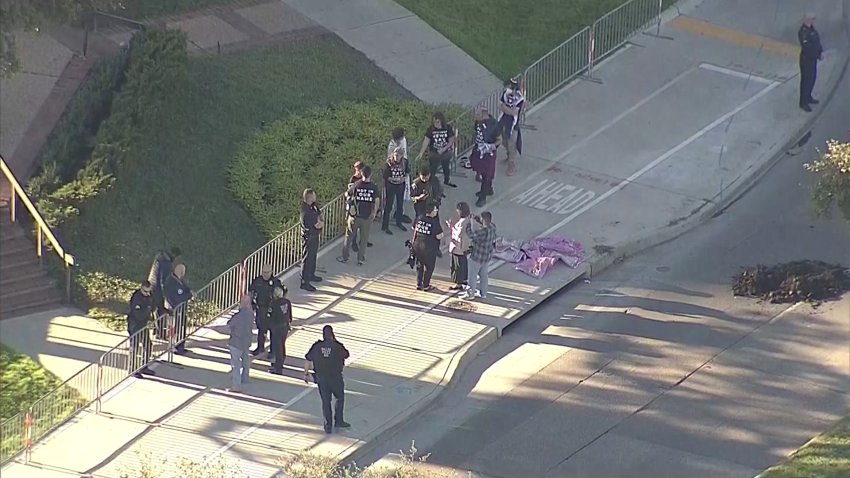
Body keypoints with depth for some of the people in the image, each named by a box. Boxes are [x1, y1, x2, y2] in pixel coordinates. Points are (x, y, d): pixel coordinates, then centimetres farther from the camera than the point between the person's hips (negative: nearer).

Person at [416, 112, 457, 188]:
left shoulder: (448, 128, -15)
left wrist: (444, 149, -25)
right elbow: (426, 142, -16)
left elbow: (451, 141, -11)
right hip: (434, 153, -2)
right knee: (431, 170, -3)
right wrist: (421, 153, -24)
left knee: (447, 167, 22)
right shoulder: (430, 129, -17)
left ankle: (447, 181, 47)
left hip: (446, 152, 2)